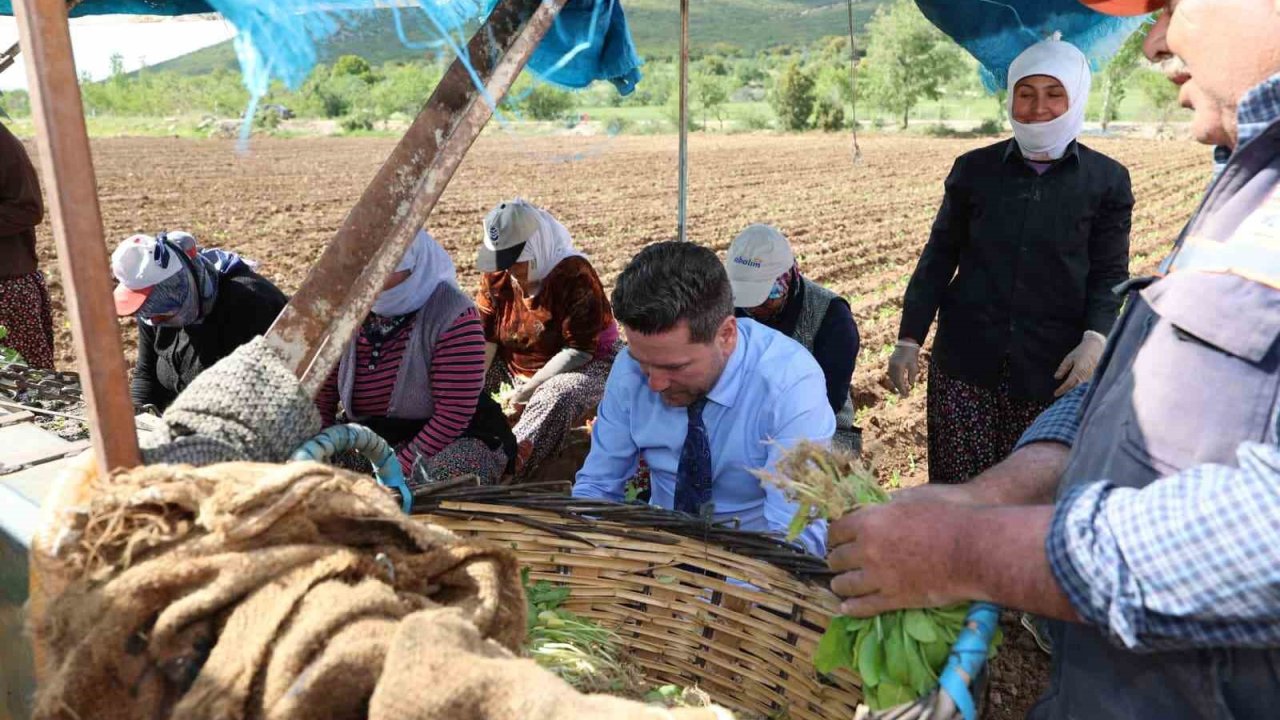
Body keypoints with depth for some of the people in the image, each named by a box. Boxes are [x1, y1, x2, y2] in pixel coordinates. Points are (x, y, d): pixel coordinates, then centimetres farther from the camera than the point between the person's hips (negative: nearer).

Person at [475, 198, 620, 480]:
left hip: (583, 366, -6)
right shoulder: (497, 275, -6)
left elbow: (579, 351, -24)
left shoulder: (575, 275, -23)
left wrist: (528, 390, -26)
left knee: (557, 395, -39)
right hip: (515, 365, 6)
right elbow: (483, 337, -5)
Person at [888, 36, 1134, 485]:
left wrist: (1096, 338, -14)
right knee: (955, 489, 1)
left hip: (1052, 369, 0)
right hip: (965, 362, 1)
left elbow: (1110, 274, 5)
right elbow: (939, 258, 9)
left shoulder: (1107, 180, 4)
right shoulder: (974, 170, 6)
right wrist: (909, 339, 3)